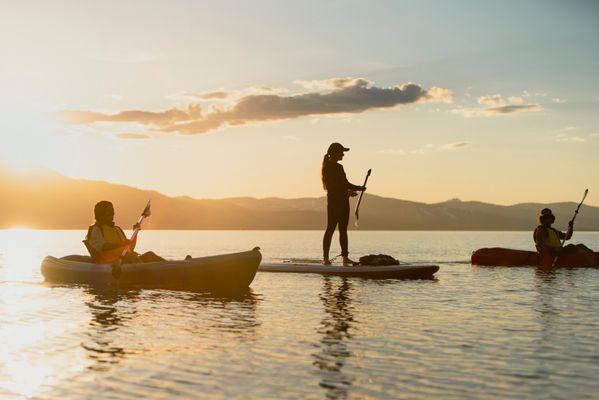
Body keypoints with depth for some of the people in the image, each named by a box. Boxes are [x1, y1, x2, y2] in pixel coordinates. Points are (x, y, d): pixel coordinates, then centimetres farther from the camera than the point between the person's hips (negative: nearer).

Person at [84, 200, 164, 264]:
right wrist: (121, 244, -28)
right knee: (132, 257, -34)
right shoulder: (96, 229, 3)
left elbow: (130, 248, 24)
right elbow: (102, 247, -17)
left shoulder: (117, 229, 28)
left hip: (126, 260, 7)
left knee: (149, 255, -13)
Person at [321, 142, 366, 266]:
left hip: (343, 201, 8)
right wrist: (347, 191, -23)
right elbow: (331, 186, -16)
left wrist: (358, 188, 8)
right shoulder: (327, 167, -8)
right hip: (333, 201, -8)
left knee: (343, 229, 7)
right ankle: (325, 258, -5)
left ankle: (345, 257, 8)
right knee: (331, 228, -8)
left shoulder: (339, 167, 18)